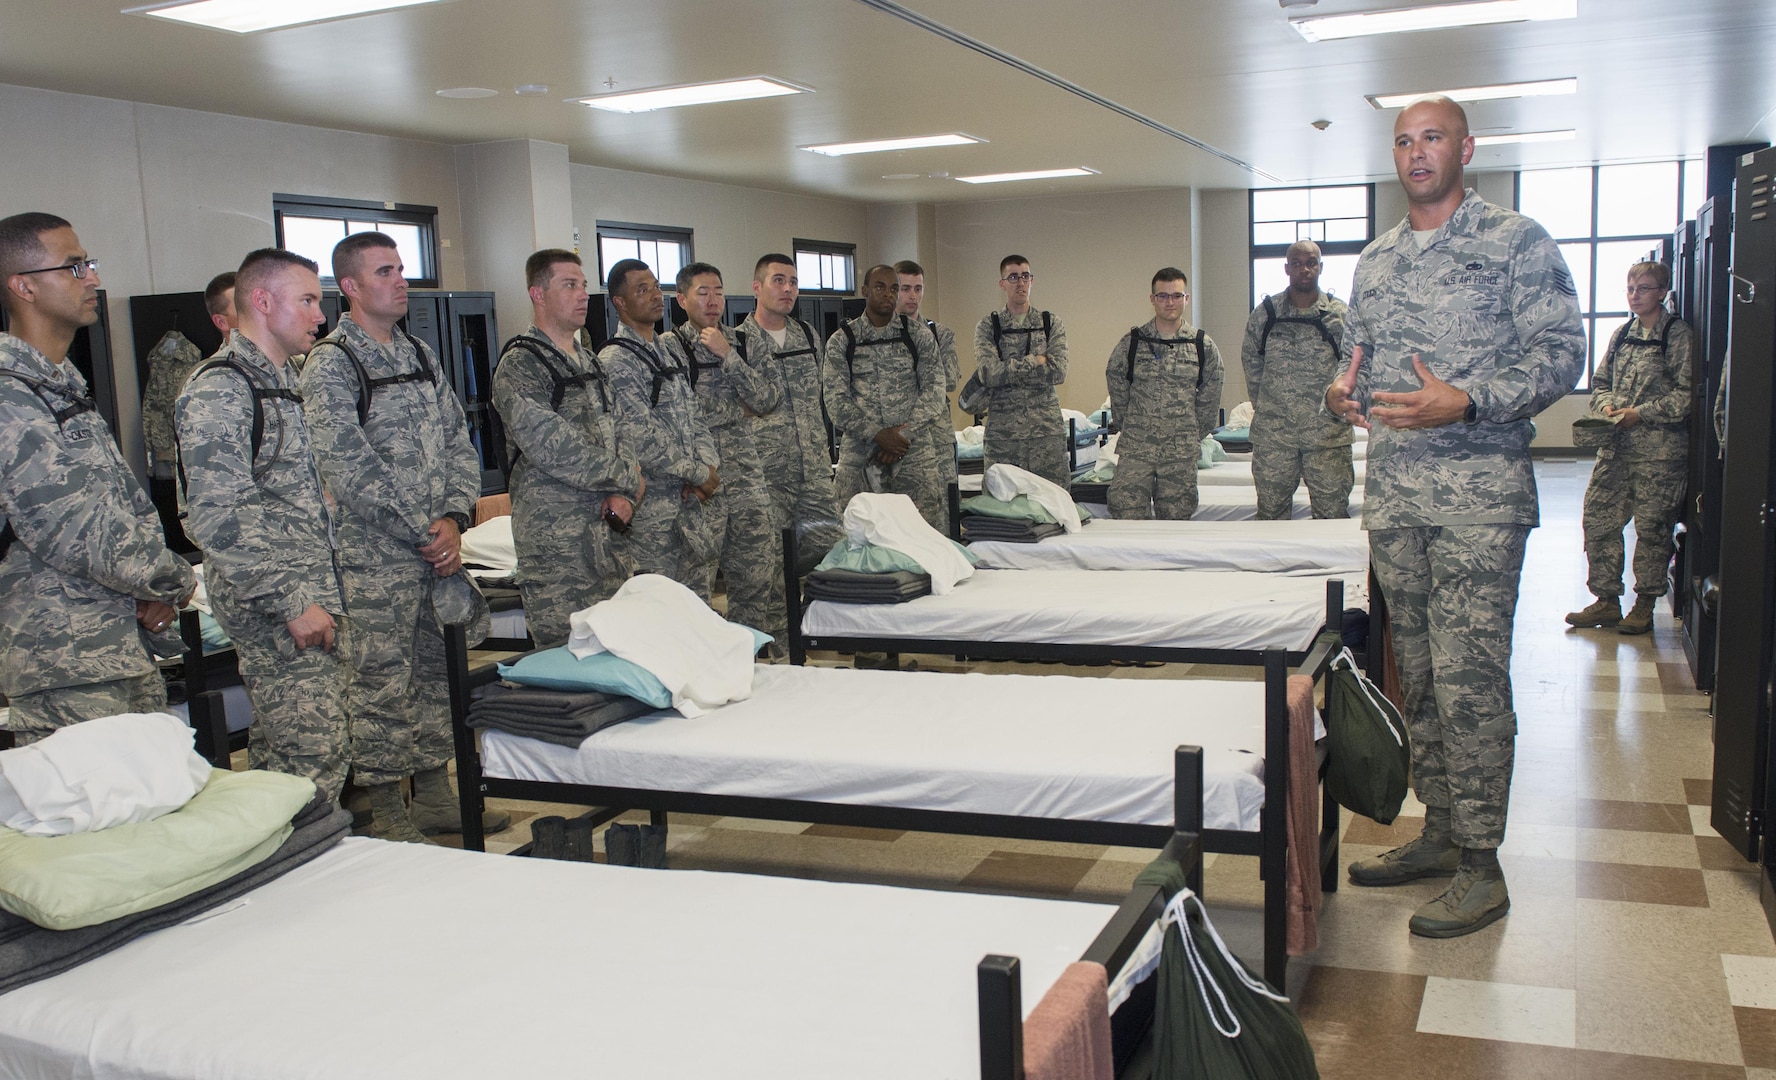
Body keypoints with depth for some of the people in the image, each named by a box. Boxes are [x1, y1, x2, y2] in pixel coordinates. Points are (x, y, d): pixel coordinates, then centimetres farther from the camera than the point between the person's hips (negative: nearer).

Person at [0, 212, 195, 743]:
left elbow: (129, 503, 15)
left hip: (127, 650, 9)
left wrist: (156, 593, -1)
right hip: (66, 669, -9)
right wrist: (176, 581, -7)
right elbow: (75, 535, -22)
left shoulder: (65, 387, 15)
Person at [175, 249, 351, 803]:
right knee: (312, 762, -8)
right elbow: (219, 517, -22)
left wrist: (325, 590, 20)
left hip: (311, 598, 9)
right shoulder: (219, 391, -14)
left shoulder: (282, 381, 18)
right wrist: (291, 603, -22)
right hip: (275, 610, -9)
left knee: (280, 757, 15)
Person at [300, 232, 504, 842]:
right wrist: (424, 534, -13)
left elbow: (459, 443, 12)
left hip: (437, 547, 7)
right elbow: (350, 467, -16)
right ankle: (387, 817, 10)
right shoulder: (330, 365, -8)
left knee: (437, 674, 14)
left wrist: (454, 518, -4)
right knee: (382, 686, -1)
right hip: (376, 558, -7)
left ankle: (434, 793, 26)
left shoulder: (421, 356, 14)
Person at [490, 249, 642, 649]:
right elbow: (555, 451, -18)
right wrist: (629, 478, -8)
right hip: (554, 534, -8)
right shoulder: (520, 366, -9)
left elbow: (615, 434, 17)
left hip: (606, 526, 8)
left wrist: (624, 493, -3)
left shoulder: (589, 362, 17)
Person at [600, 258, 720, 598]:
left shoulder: (672, 350, 15)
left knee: (699, 597, 13)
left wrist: (708, 466, -3)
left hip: (697, 497, 8)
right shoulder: (615, 361, -11)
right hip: (653, 506, -8)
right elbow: (640, 438, -17)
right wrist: (699, 474, -12)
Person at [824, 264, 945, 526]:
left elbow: (933, 387, 2)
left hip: (913, 446, 0)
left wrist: (906, 434, -9)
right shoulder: (841, 341, 5)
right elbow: (836, 398, -1)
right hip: (859, 449, 0)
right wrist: (876, 434, -12)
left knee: (928, 527, -5)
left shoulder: (919, 334, 7)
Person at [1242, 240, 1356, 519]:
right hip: (1272, 433, 1)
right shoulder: (1264, 314, 4)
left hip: (1328, 433, -1)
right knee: (1271, 511, 7)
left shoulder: (1341, 315, 1)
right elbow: (1251, 365, 12)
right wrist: (1264, 407, 10)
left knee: (1334, 512, 0)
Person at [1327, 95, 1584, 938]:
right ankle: (1440, 831, 24)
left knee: (1469, 677, -7)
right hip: (1392, 491, 6)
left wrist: (1467, 403, -21)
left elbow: (1561, 353, -7)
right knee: (1419, 673, 11)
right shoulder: (1375, 259, 16)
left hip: (1480, 494, -6)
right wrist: (1345, 393, -2)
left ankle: (1480, 866, 3)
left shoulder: (1517, 242, -1)